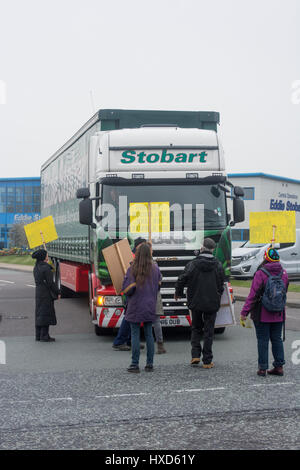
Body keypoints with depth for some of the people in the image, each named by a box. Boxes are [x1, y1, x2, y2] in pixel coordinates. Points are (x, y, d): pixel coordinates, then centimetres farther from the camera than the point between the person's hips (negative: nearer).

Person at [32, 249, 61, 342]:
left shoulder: (36, 268, 9)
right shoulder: (46, 268, -17)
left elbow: (37, 280, 11)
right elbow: (50, 283, -16)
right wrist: (58, 292, -7)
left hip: (38, 292, 8)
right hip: (46, 293, -8)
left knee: (39, 313, 13)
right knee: (46, 313, -2)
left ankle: (38, 336, 18)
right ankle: (44, 336, 0)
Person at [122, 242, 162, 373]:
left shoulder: (132, 269, -11)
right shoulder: (155, 268, -1)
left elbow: (127, 289, -15)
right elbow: (159, 284, 10)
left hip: (135, 307, -3)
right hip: (150, 307, 3)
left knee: (135, 334, 2)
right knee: (149, 334, 10)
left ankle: (135, 364, 2)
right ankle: (150, 364, 12)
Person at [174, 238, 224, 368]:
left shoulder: (192, 264, -10)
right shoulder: (218, 266, -4)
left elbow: (181, 280, -3)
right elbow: (221, 286, 5)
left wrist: (178, 293, 16)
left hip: (195, 302, 0)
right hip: (212, 303, 1)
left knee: (196, 328, 18)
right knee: (209, 331, 7)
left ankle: (195, 355, 5)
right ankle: (207, 361, 6)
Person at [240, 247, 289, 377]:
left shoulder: (260, 273, -16)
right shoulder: (284, 273, 1)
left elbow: (253, 295, -17)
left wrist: (244, 312, -12)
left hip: (262, 315, -5)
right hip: (278, 315, 5)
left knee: (263, 340, 3)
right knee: (277, 339, 13)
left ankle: (262, 368, 7)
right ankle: (279, 366, 14)